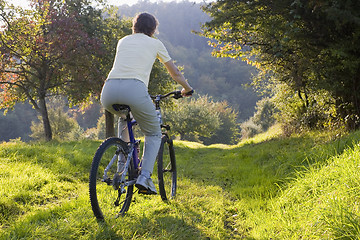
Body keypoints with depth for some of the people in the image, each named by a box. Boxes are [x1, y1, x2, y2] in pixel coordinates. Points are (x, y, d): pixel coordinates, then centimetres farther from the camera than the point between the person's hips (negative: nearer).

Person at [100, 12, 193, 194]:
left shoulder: (123, 41, 30)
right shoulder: (155, 43, 21)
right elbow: (175, 73, 30)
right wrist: (187, 88, 49)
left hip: (109, 90, 4)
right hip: (134, 89, -4)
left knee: (124, 118, 38)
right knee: (154, 134, 17)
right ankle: (144, 176, -2)